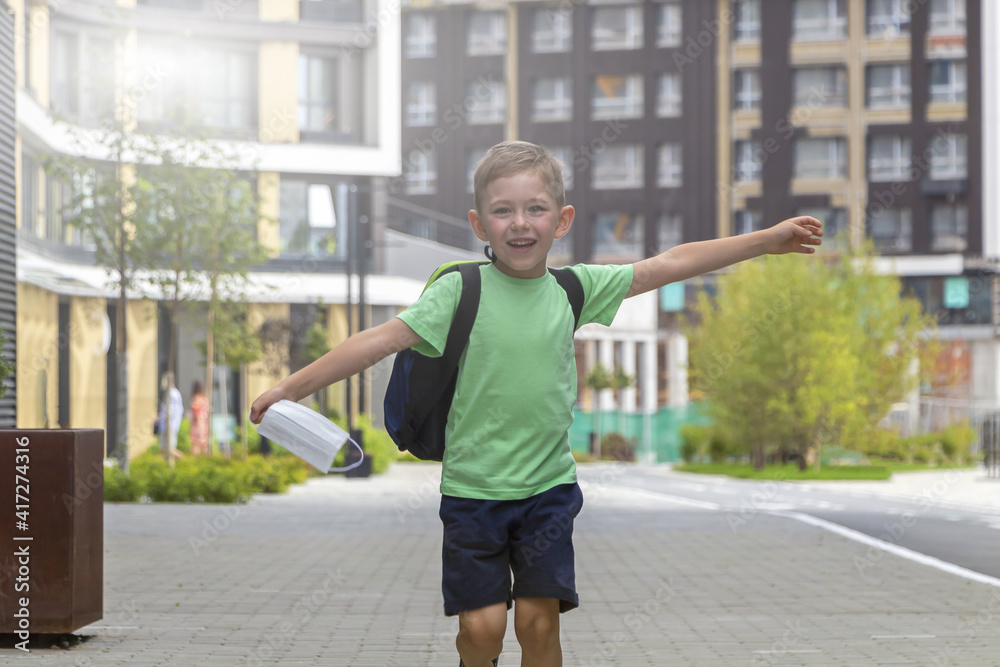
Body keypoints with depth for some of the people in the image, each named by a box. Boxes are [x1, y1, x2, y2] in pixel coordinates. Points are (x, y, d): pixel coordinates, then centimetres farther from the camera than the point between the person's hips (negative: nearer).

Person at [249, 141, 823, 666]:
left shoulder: (573, 288, 1)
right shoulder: (462, 290, -8)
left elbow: (668, 265, 6)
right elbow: (383, 339, -12)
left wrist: (768, 239, 8)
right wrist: (292, 387, -16)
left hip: (549, 486, 2)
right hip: (472, 487, -2)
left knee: (539, 620, -2)